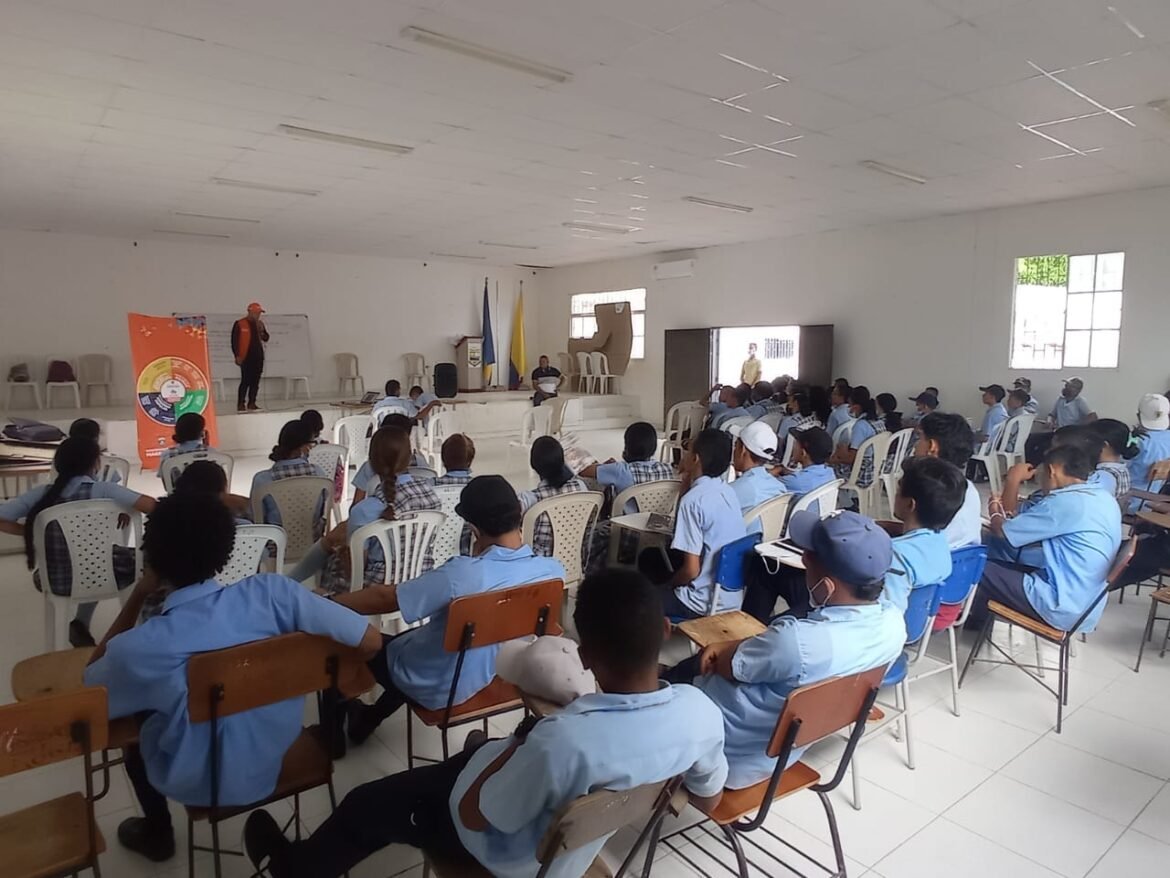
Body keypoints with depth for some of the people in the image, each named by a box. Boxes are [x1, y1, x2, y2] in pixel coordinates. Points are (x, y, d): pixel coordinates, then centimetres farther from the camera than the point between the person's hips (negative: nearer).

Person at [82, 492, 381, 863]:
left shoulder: (141, 647, -27)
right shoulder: (272, 591, -26)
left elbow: (90, 686, -3)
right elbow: (370, 640, -22)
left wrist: (138, 595, -8)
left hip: (201, 785, -2)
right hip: (275, 761, 3)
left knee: (135, 708, 26)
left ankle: (157, 834, 42)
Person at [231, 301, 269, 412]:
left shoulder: (259, 324, 14)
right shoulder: (240, 324, -4)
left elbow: (266, 338, 17)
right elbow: (234, 341, -5)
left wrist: (262, 332, -4)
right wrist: (237, 356, -10)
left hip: (258, 357, 6)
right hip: (246, 357, -6)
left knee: (255, 381, 6)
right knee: (245, 381, -8)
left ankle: (252, 403, 13)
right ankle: (240, 404, -4)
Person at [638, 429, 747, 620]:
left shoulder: (694, 499, -23)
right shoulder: (727, 491, 2)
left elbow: (691, 570, -23)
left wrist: (667, 585, -3)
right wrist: (686, 485, 5)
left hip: (705, 603, -8)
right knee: (650, 557, 22)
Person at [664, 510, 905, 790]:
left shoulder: (798, 642, -41)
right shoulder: (893, 623, -17)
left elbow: (726, 666, -18)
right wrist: (731, 647, -6)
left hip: (730, 750, -7)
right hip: (787, 747, 7)